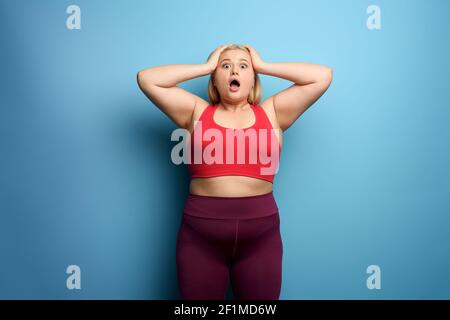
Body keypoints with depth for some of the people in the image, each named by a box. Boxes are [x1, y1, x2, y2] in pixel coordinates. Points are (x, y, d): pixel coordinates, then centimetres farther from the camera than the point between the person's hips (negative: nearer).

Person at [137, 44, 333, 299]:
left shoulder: (272, 112, 9)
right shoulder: (196, 111, 8)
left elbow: (323, 76, 6)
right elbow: (147, 78, 4)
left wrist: (263, 66, 9)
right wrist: (206, 66, 7)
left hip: (261, 233, 1)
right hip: (200, 235, 0)